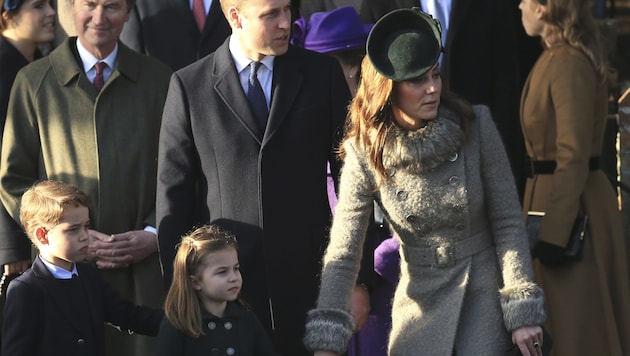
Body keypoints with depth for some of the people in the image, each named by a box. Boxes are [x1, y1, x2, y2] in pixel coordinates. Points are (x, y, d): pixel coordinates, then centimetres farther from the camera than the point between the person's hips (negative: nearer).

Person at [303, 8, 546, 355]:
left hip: (485, 292, -1)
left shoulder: (475, 125, -10)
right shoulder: (365, 153, -10)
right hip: (420, 298, 1)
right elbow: (341, 254, -11)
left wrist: (523, 313, -10)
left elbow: (508, 223, -5)